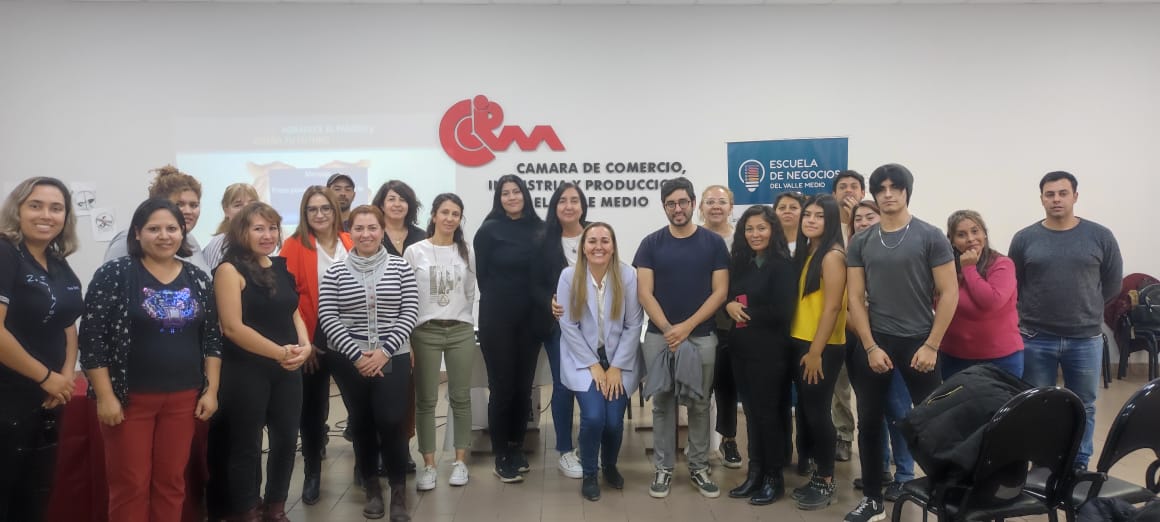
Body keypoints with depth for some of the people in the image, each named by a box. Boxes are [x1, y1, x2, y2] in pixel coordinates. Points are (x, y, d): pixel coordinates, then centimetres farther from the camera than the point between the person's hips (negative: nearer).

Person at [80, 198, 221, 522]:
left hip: (183, 398, 3)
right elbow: (92, 338, -8)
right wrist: (106, 396, -12)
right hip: (130, 397, -3)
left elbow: (212, 338, 9)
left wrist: (211, 390, 3)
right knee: (130, 485, 4)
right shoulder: (115, 275, -6)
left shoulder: (198, 279, 6)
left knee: (172, 482, 10)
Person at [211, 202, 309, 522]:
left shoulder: (281, 267, 10)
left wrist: (304, 346, -5)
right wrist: (279, 352, -18)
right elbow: (233, 327, -17)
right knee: (246, 446, 5)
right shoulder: (230, 270, -9)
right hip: (246, 372, -6)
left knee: (286, 439, 13)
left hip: (287, 370, 6)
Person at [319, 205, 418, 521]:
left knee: (391, 422, -8)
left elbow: (409, 314, -3)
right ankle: (372, 487, 25)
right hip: (349, 359, 1)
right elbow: (327, 318, -4)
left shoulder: (400, 267, 1)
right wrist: (357, 355, -12)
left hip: (393, 358, -1)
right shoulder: (335, 272, 1)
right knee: (361, 423, 8)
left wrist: (384, 351, -13)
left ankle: (398, 490, 10)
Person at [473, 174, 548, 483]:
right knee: (502, 387, 1)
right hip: (498, 319, -3)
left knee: (524, 386, 10)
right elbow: (482, 275, -1)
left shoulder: (539, 229, 5)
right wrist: (500, 304, 3)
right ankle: (501, 457, 11)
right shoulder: (489, 231, -4)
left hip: (530, 318, 4)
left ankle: (517, 448, 25)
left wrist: (543, 308, 1)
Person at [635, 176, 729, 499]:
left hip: (702, 336, 0)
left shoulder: (713, 243, 1)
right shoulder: (651, 244, 2)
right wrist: (668, 330, -14)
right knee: (662, 402, 6)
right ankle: (664, 468, 17)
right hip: (659, 335, 0)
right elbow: (644, 293, -3)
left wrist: (686, 327, -12)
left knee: (699, 403, 8)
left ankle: (699, 468, 20)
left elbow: (720, 292, -3)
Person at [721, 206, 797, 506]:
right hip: (741, 348, 6)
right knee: (751, 411, 12)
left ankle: (774, 478, 16)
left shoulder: (783, 266, -10)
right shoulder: (741, 264, 11)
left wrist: (746, 312, -10)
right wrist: (730, 307, -9)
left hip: (770, 350, -6)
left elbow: (782, 312, -18)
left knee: (768, 412, 3)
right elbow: (728, 299, 14)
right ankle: (755, 473, 23)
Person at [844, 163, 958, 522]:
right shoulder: (861, 243, 4)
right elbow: (855, 298, 3)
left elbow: (949, 294, -5)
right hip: (874, 342, 3)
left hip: (919, 341, -2)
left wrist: (931, 345, -10)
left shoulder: (930, 236, -4)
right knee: (869, 422, 8)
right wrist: (870, 346, -6)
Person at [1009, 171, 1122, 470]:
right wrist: (1037, 311, 7)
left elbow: (1113, 283, 9)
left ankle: (1080, 466, 27)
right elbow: (1012, 285, 6)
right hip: (1036, 340, 0)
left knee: (1083, 407, 11)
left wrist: (1084, 308, 11)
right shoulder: (1024, 239, -2)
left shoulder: (1100, 236, -1)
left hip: (1085, 339, 1)